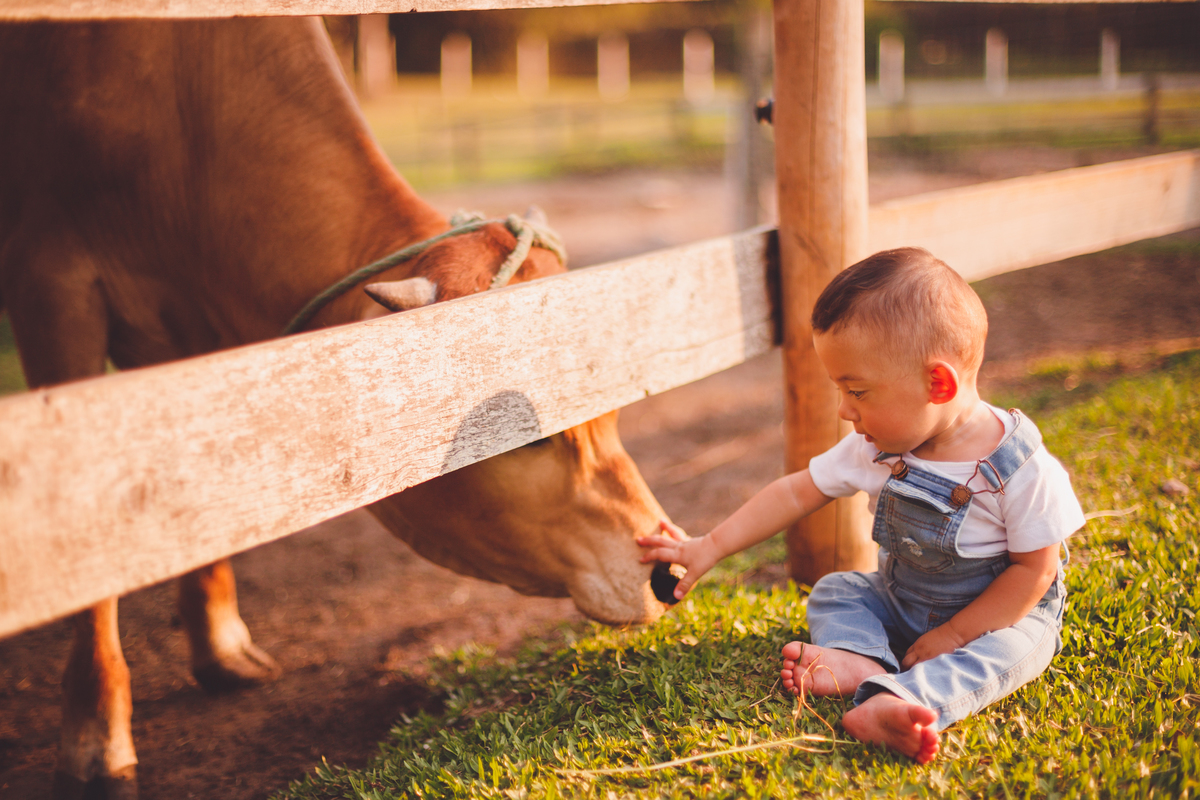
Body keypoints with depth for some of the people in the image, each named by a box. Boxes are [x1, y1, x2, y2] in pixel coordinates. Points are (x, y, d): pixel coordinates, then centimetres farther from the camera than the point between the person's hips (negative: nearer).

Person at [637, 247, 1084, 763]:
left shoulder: (1020, 468, -26)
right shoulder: (875, 450, -11)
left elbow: (1034, 569, -20)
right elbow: (797, 493, -4)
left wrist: (954, 634, -22)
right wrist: (710, 548, -7)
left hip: (1001, 613, -6)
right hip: (901, 602, 6)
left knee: (1009, 649, -33)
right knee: (834, 591, -4)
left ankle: (895, 701, -58)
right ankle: (855, 659, -33)